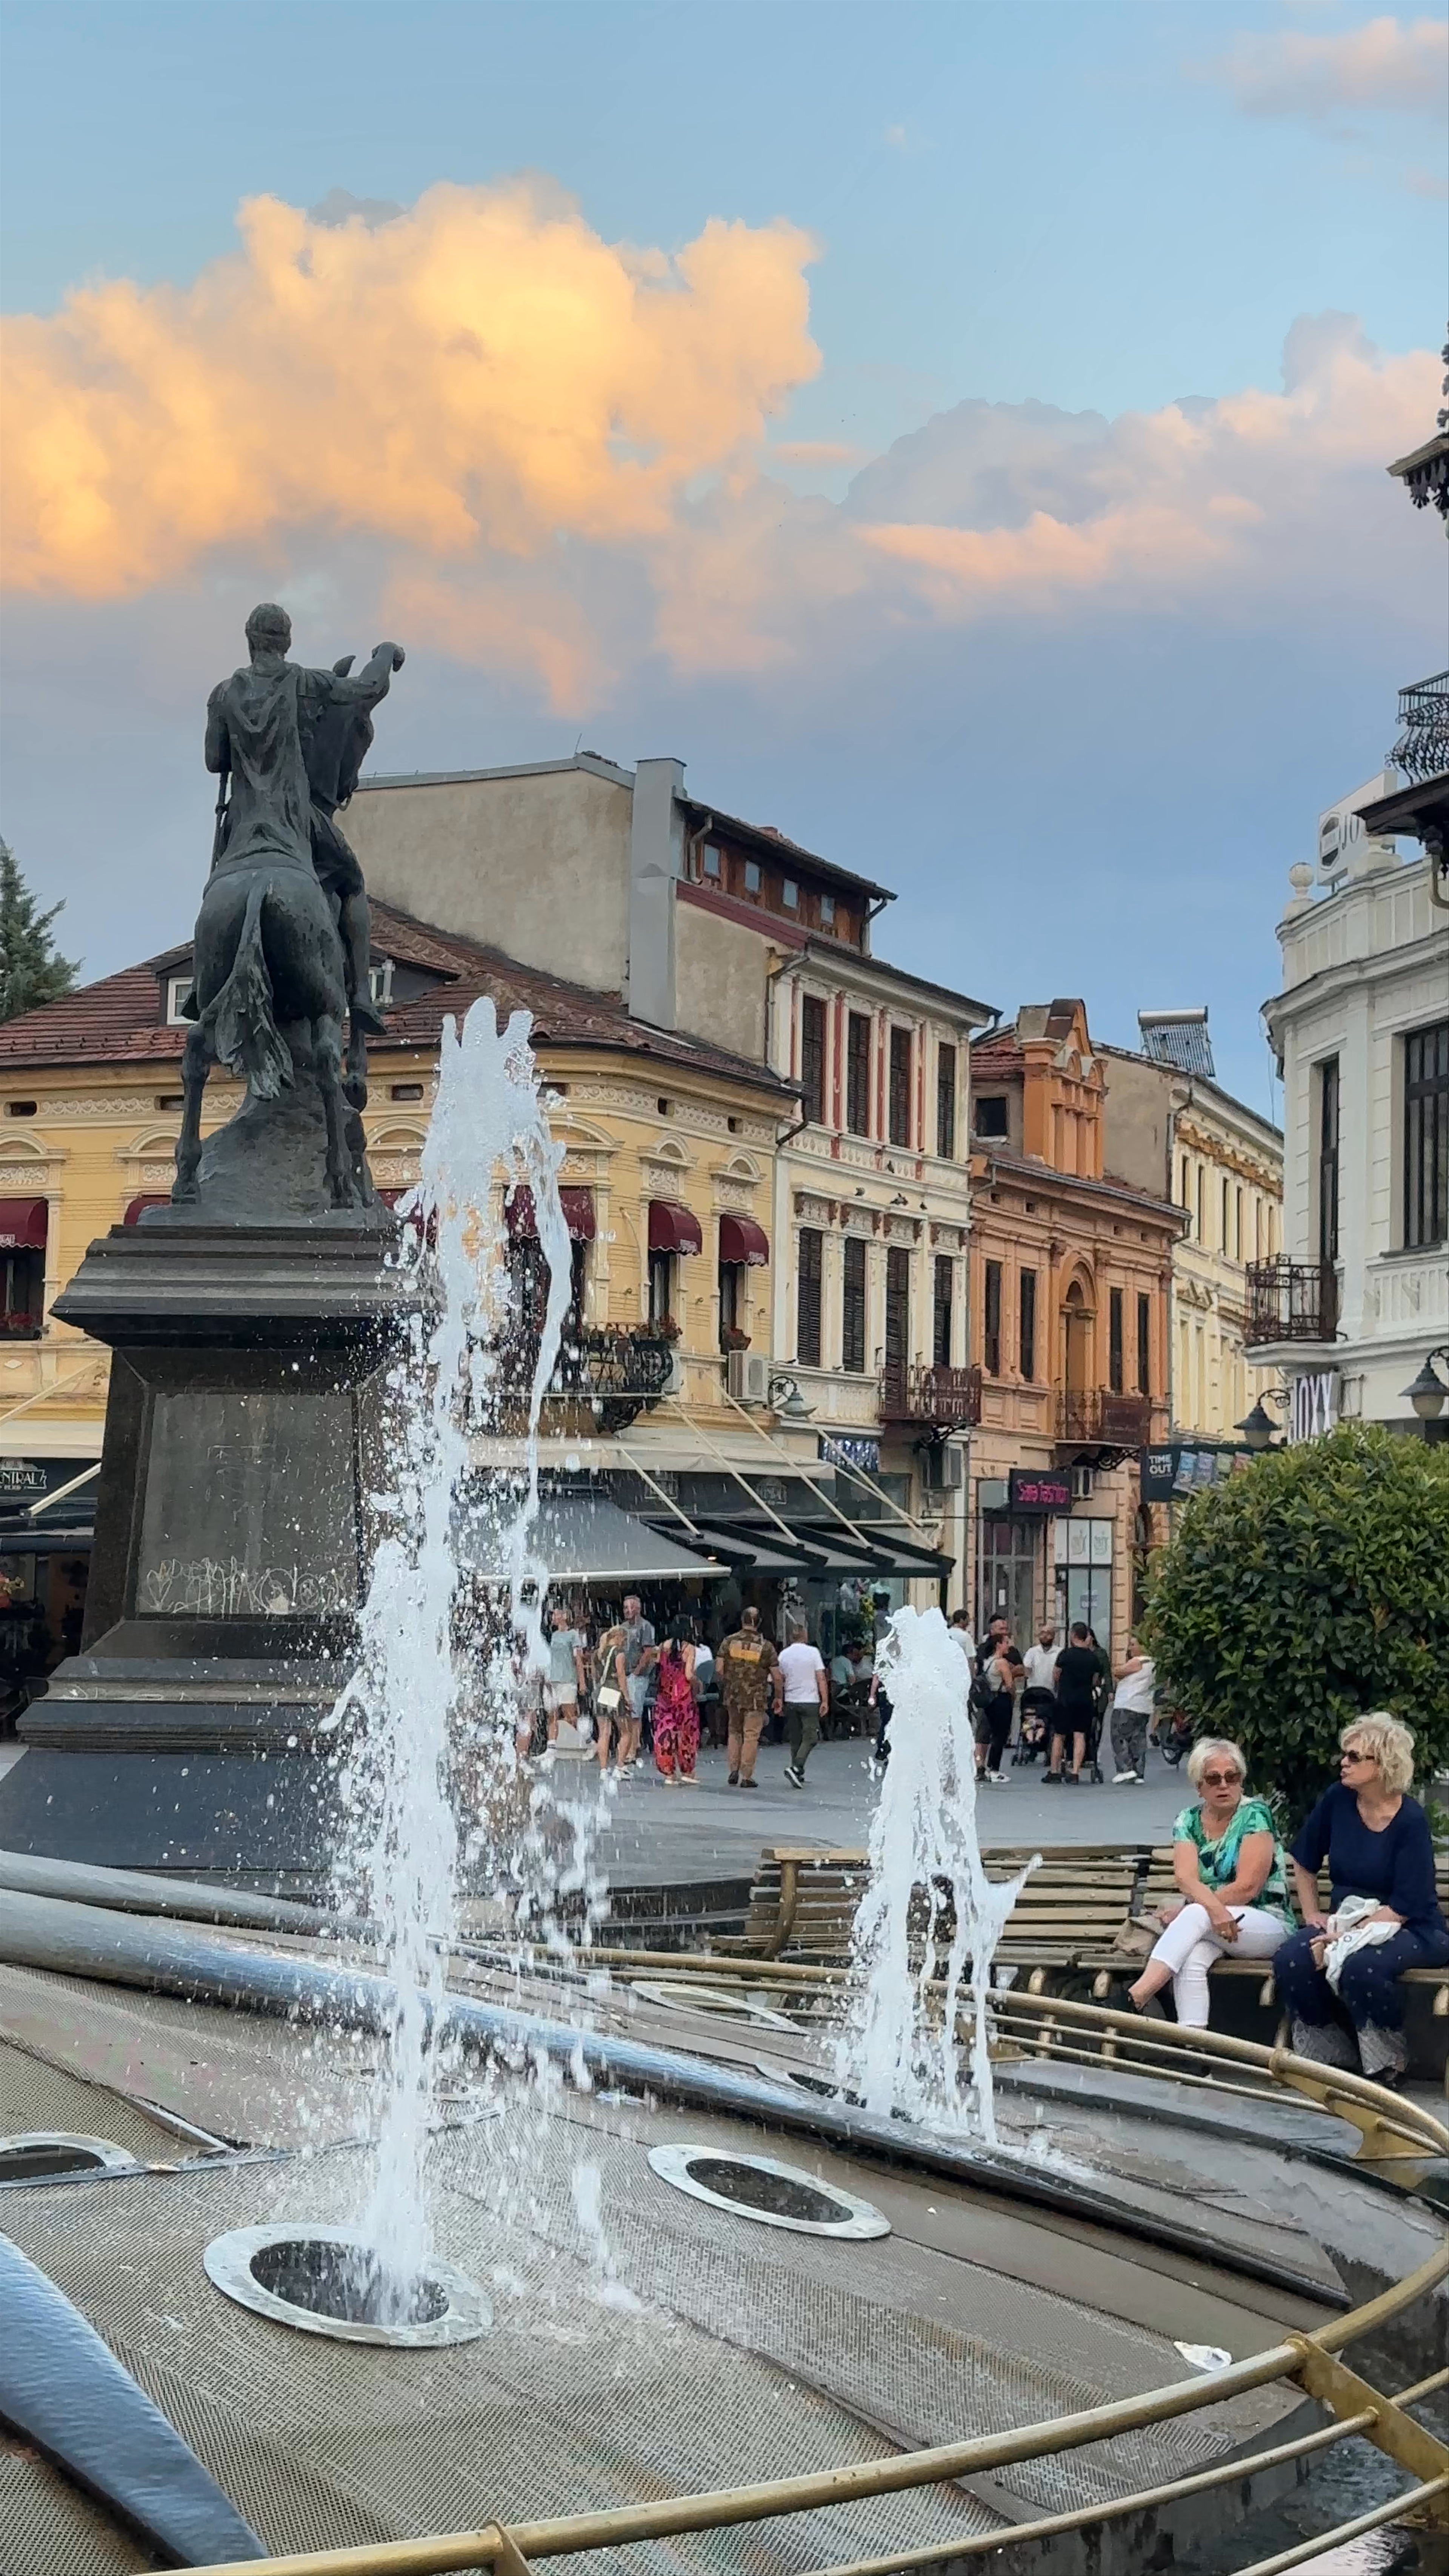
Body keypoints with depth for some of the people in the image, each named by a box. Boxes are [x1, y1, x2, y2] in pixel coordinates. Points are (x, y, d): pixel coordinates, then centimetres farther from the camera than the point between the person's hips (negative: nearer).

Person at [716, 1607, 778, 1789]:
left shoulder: (729, 1641, -2)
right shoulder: (766, 1646, -5)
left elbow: (719, 1668, -3)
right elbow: (776, 1675, -6)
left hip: (733, 1696, 2)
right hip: (756, 1697, -2)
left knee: (734, 1731, 19)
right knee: (751, 1736, 3)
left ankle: (734, 1770, 12)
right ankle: (747, 1777, 2)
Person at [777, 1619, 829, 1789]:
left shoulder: (784, 1655, 3)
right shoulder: (813, 1652, -7)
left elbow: (779, 1680, 11)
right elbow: (821, 1679, -9)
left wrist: (779, 1699, 26)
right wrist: (825, 1701, -5)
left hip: (791, 1702, 4)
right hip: (810, 1701, -4)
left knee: (795, 1739, 12)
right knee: (810, 1737, 0)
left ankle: (798, 1774, 14)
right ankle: (796, 1768, -18)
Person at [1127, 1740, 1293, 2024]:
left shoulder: (1254, 1815, -6)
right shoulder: (1188, 1822, 8)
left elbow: (1247, 1888, -15)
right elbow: (1185, 1878, -8)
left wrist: (1180, 1914, -15)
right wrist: (1214, 1907, -31)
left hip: (1268, 1924, -4)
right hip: (1205, 1926, 4)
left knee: (1194, 1915, -33)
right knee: (1191, 1959, -33)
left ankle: (1136, 1997, -43)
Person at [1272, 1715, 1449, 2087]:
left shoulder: (1411, 1820, -16)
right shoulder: (1338, 1801, -2)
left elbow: (1404, 1906, -19)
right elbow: (1304, 1861, 15)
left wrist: (1351, 1935, -24)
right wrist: (1311, 1914, 6)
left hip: (1412, 1931, -5)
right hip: (1346, 1922, 5)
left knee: (1360, 1966, -36)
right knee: (1291, 1960, -24)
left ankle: (1388, 2067, -12)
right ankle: (1328, 2057, -5)